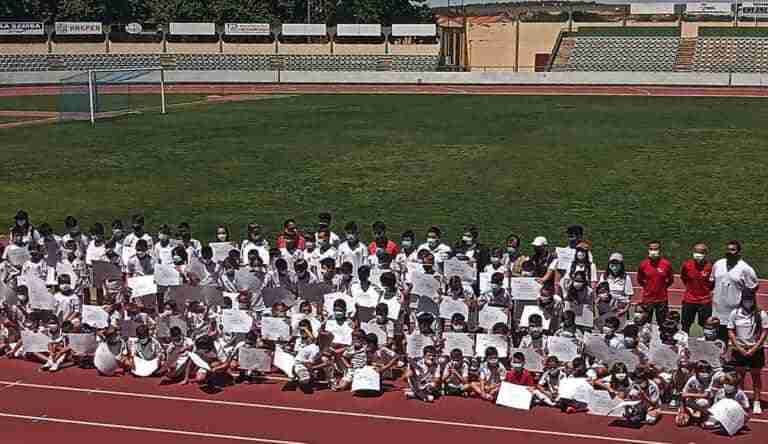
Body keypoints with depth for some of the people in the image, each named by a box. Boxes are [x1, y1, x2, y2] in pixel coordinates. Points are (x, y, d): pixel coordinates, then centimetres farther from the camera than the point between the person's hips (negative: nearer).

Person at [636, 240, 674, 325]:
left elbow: (670, 280, 8)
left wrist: (663, 287, 1)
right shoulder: (643, 264, -4)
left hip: (662, 300, -1)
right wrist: (647, 287, 4)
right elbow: (639, 280, 12)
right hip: (647, 299, 1)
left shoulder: (666, 264, -6)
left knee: (662, 324, 8)